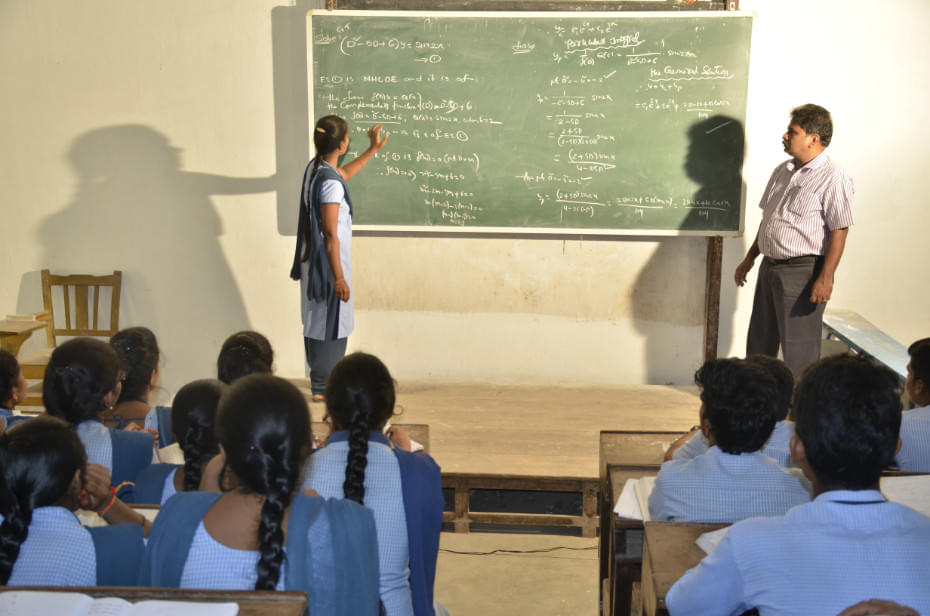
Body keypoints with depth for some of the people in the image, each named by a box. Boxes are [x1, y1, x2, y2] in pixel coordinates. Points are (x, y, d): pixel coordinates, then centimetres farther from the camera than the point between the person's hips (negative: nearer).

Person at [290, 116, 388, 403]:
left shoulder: (315, 168, 5)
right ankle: (322, 387, 10)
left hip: (311, 261, 10)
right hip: (328, 263, -10)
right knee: (332, 324, 2)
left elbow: (343, 174, 30)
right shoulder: (330, 182, -23)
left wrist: (373, 149, 32)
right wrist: (339, 277, -20)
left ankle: (320, 381, 29)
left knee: (316, 322, 17)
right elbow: (330, 234, -23)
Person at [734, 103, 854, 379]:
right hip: (770, 267, 8)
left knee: (799, 349, -2)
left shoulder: (833, 179, -13)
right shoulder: (782, 172, 13)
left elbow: (839, 231, -17)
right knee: (759, 341, 17)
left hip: (802, 271, -8)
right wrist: (749, 259, 20)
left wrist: (826, 278, -23)